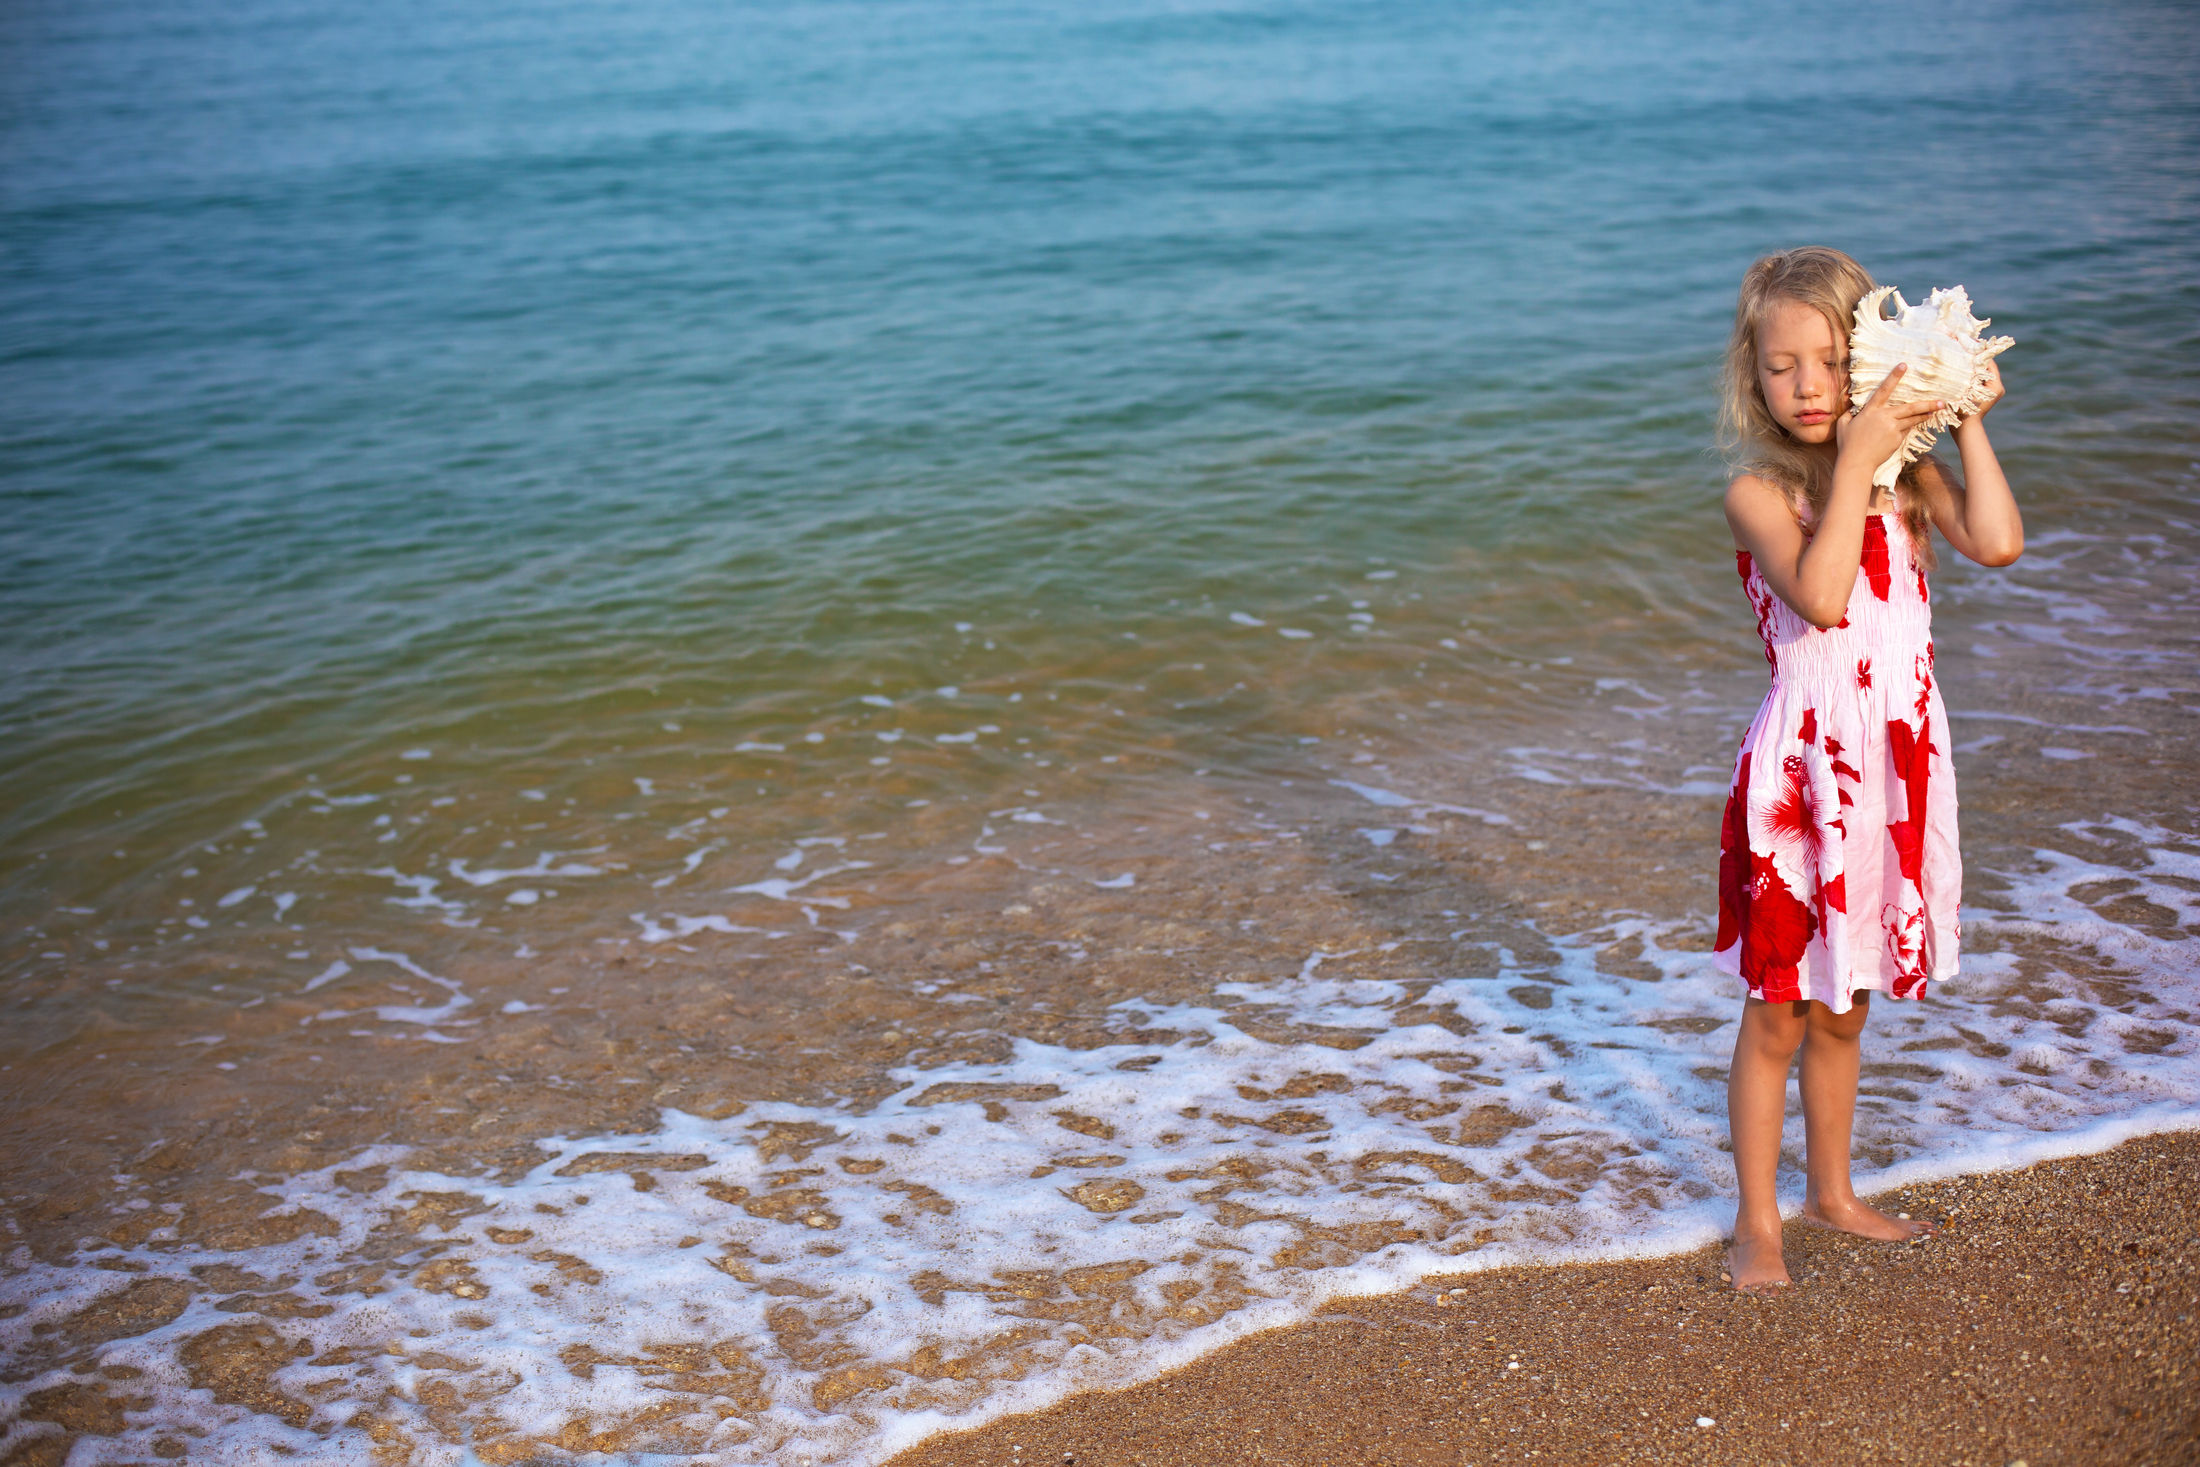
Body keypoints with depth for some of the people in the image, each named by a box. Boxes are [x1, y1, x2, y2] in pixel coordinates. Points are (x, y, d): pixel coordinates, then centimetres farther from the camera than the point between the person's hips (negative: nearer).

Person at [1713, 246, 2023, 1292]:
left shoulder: (1906, 470, 3)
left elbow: (1998, 543, -14)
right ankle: (1757, 1220, 21)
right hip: (1802, 772, -5)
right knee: (1777, 1014, 7)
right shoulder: (1759, 491, -11)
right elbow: (1820, 596, -29)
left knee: (1843, 1009, 20)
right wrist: (1854, 461, -26)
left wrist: (1969, 424, -10)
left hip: (1894, 771, 5)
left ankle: (1831, 1191, 37)